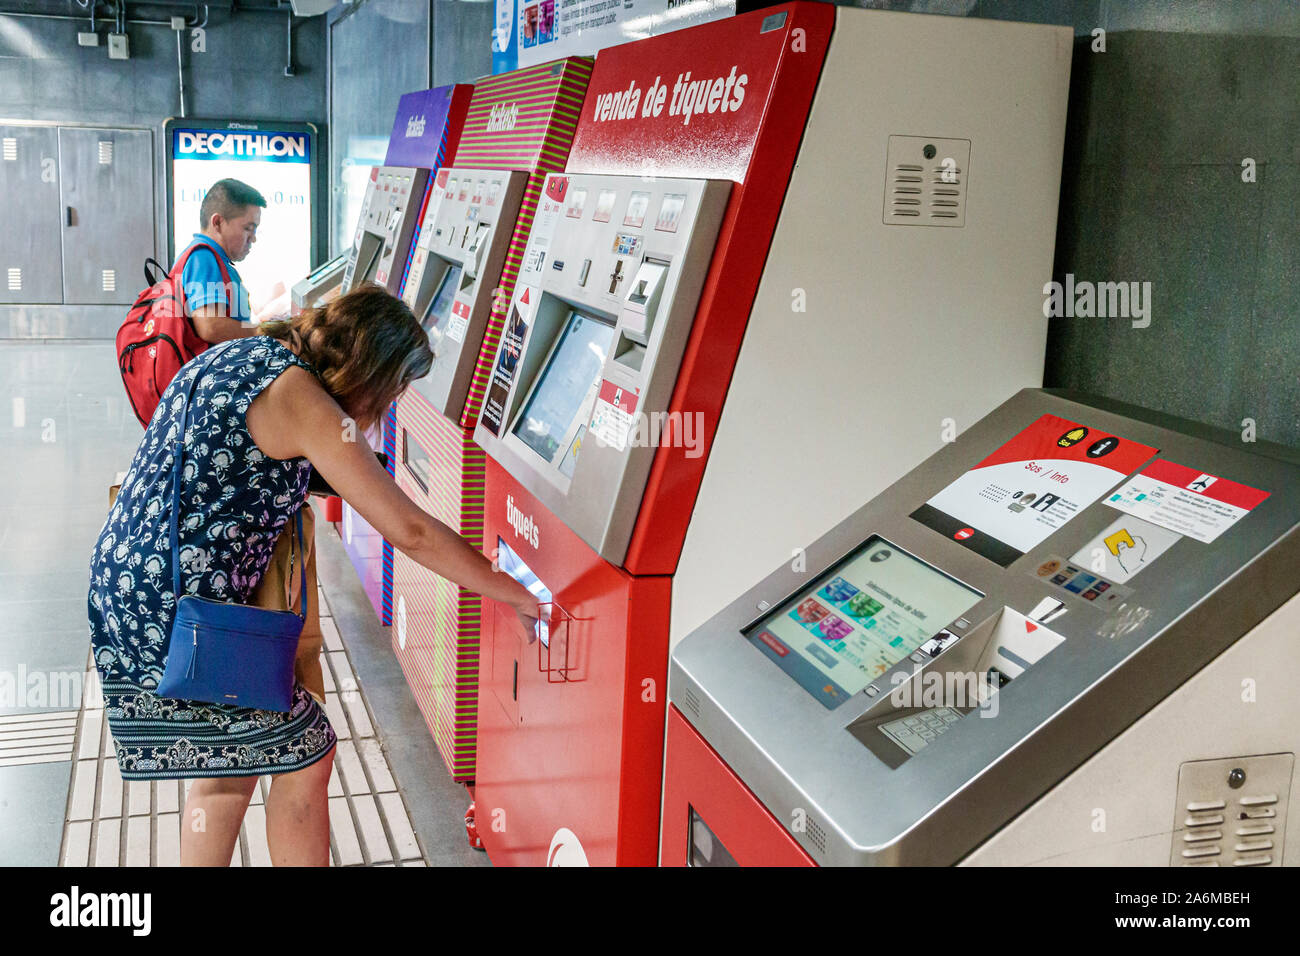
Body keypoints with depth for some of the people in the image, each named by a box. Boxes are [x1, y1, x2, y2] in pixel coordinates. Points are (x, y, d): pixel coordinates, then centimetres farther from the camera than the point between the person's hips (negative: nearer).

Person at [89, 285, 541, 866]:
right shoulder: (302, 400, -17)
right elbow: (410, 531, -16)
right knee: (302, 753, 5)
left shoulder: (242, 352, 11)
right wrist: (514, 595, -6)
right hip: (183, 610, -9)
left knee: (231, 764, 21)